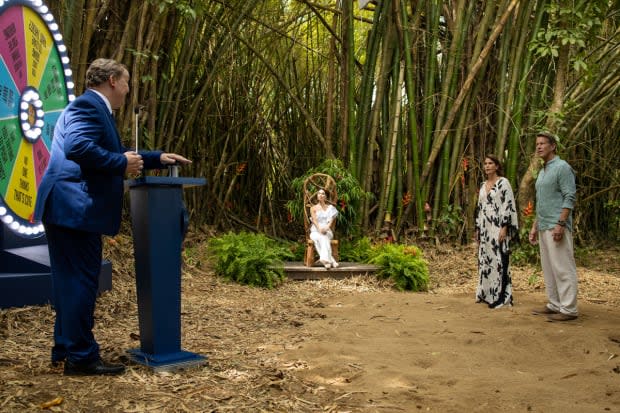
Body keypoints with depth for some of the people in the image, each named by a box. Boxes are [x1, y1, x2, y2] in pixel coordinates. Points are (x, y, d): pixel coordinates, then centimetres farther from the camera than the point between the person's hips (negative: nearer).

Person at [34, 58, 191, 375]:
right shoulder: (88, 106, -11)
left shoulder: (92, 107, 23)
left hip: (70, 209, 11)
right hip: (75, 209, -11)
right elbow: (78, 147, -28)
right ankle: (81, 357, 3)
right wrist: (122, 164, -18)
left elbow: (110, 154, 33)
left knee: (71, 282, 16)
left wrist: (158, 158, 30)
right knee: (82, 281, -5)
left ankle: (65, 349, 27)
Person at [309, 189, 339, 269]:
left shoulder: (330, 207, 14)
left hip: (327, 231, 0)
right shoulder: (313, 208, 13)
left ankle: (325, 259, -53)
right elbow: (314, 220, -4)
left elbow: (331, 220, -1)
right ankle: (331, 260, -47)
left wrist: (326, 228, -22)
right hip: (315, 231, 0)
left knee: (324, 237, -37)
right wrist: (319, 229, -25)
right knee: (319, 238, -37)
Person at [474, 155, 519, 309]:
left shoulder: (503, 182, -6)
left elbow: (509, 205, -12)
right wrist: (477, 229, 16)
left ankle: (501, 296, -6)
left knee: (498, 260, -9)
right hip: (485, 228, 8)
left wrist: (504, 228, -18)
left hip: (498, 228, -7)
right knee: (485, 260, 9)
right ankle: (486, 293, 17)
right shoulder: (483, 185, 15)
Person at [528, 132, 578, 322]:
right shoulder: (542, 172, 20)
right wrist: (535, 226, 21)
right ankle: (554, 305, 16)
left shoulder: (562, 167, -7)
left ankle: (568, 309, -5)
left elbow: (569, 198, -14)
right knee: (549, 269, 10)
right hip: (544, 228, 9)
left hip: (556, 227, -9)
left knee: (563, 268, -8)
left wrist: (561, 224, -22)